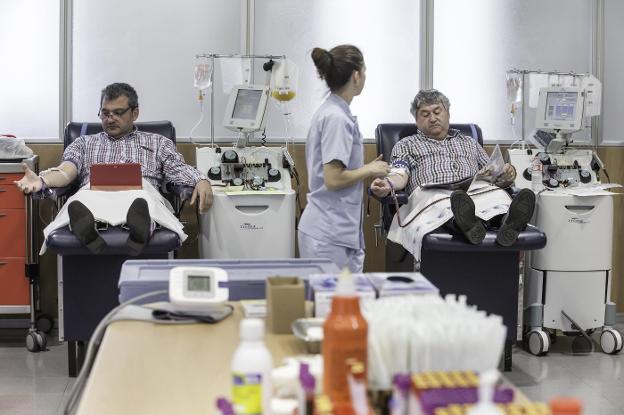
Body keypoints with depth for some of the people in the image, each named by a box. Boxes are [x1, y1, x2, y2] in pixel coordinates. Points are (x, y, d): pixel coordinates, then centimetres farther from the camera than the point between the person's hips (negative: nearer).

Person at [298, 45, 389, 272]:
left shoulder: (331, 111, 13)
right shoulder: (336, 118, -16)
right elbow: (333, 179, -21)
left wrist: (368, 169, 15)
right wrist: (370, 170, -7)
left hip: (336, 230, 10)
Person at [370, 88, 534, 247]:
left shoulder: (470, 143, 35)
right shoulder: (406, 145, 26)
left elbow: (494, 175, 28)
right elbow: (400, 174, 7)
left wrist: (507, 174, 2)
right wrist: (388, 184, -19)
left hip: (478, 195, 3)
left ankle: (508, 222, -64)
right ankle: (468, 225, -69)